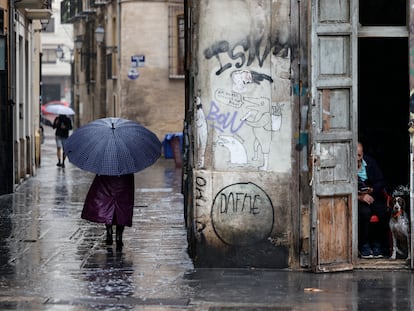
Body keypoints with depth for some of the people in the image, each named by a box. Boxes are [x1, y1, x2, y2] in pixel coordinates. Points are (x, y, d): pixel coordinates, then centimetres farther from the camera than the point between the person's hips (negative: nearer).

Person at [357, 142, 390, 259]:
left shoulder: (370, 162, 4)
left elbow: (381, 182, 6)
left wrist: (371, 190, -14)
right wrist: (360, 197, -24)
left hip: (372, 196, 4)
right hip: (355, 199, -4)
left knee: (385, 212, -25)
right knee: (365, 212, -35)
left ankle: (377, 245, -10)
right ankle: (364, 246, -19)